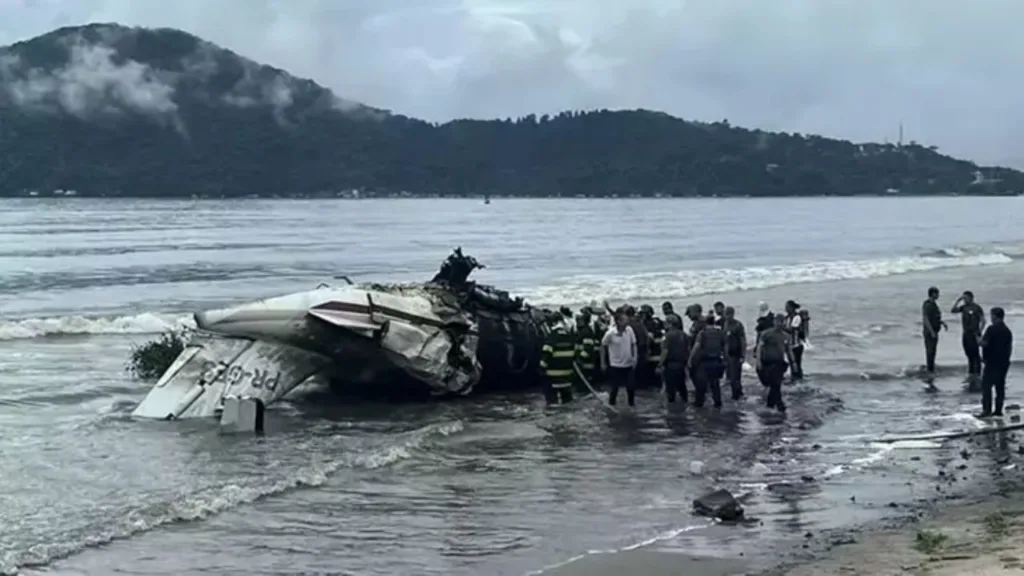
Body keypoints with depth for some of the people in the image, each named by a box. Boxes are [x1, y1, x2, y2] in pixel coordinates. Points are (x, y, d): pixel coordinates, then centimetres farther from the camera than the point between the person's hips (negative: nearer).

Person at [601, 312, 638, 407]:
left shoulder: (629, 330, -8)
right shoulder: (610, 333, -17)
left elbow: (633, 345, 3)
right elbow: (603, 347, -3)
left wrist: (634, 359, -3)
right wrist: (603, 363, -1)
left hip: (628, 364, 3)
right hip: (615, 365, -3)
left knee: (631, 387, 5)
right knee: (614, 388, 4)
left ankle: (631, 405, 22)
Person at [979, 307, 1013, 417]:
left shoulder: (992, 329, -14)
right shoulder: (1007, 330, 10)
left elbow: (984, 343, -19)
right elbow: (1010, 348, 14)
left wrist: (978, 339, 2)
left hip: (992, 363, -7)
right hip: (1003, 363, 8)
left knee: (986, 386, -4)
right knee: (1000, 386, 11)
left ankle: (987, 409, -10)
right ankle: (998, 410, 11)